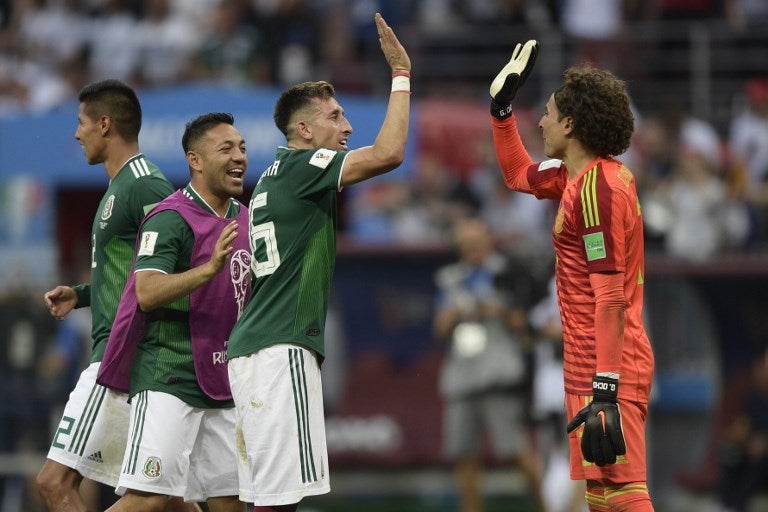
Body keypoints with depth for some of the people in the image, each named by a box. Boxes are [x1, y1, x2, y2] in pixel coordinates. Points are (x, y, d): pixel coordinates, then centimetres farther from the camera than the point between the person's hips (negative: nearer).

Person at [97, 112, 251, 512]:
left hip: (220, 383, 8)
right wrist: (210, 268, -34)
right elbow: (147, 294, -24)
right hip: (168, 378, -8)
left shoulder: (244, 218, 15)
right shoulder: (171, 219, -11)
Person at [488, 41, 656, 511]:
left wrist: (605, 390, -25)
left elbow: (611, 297, -21)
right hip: (593, 370, 10)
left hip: (607, 370, -10)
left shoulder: (598, 186, -16)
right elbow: (517, 174, 35)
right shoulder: (578, 177, 12)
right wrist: (502, 105, 28)